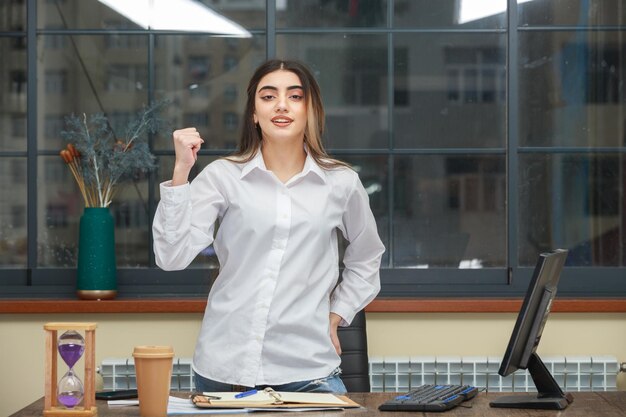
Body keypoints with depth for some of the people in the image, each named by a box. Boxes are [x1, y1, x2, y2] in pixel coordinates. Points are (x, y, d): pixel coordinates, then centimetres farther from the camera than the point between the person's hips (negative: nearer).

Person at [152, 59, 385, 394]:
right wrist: (181, 171, -13)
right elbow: (171, 257, -9)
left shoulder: (342, 183, 5)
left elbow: (365, 260, 23)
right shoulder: (222, 175, 0)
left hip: (307, 367, 1)